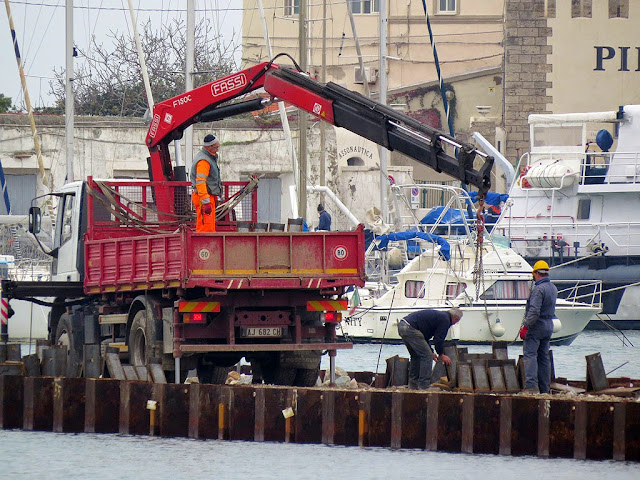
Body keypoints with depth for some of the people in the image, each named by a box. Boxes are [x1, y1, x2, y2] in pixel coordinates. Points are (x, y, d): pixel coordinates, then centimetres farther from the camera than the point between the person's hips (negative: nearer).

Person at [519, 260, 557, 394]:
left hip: (536, 326, -8)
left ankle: (531, 385, -21)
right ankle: (544, 388, 12)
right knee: (544, 357, 12)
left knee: (530, 355, -10)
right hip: (549, 326, 8)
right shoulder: (553, 288, 11)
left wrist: (525, 327, -21)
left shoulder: (538, 289, -17)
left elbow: (534, 311, -23)